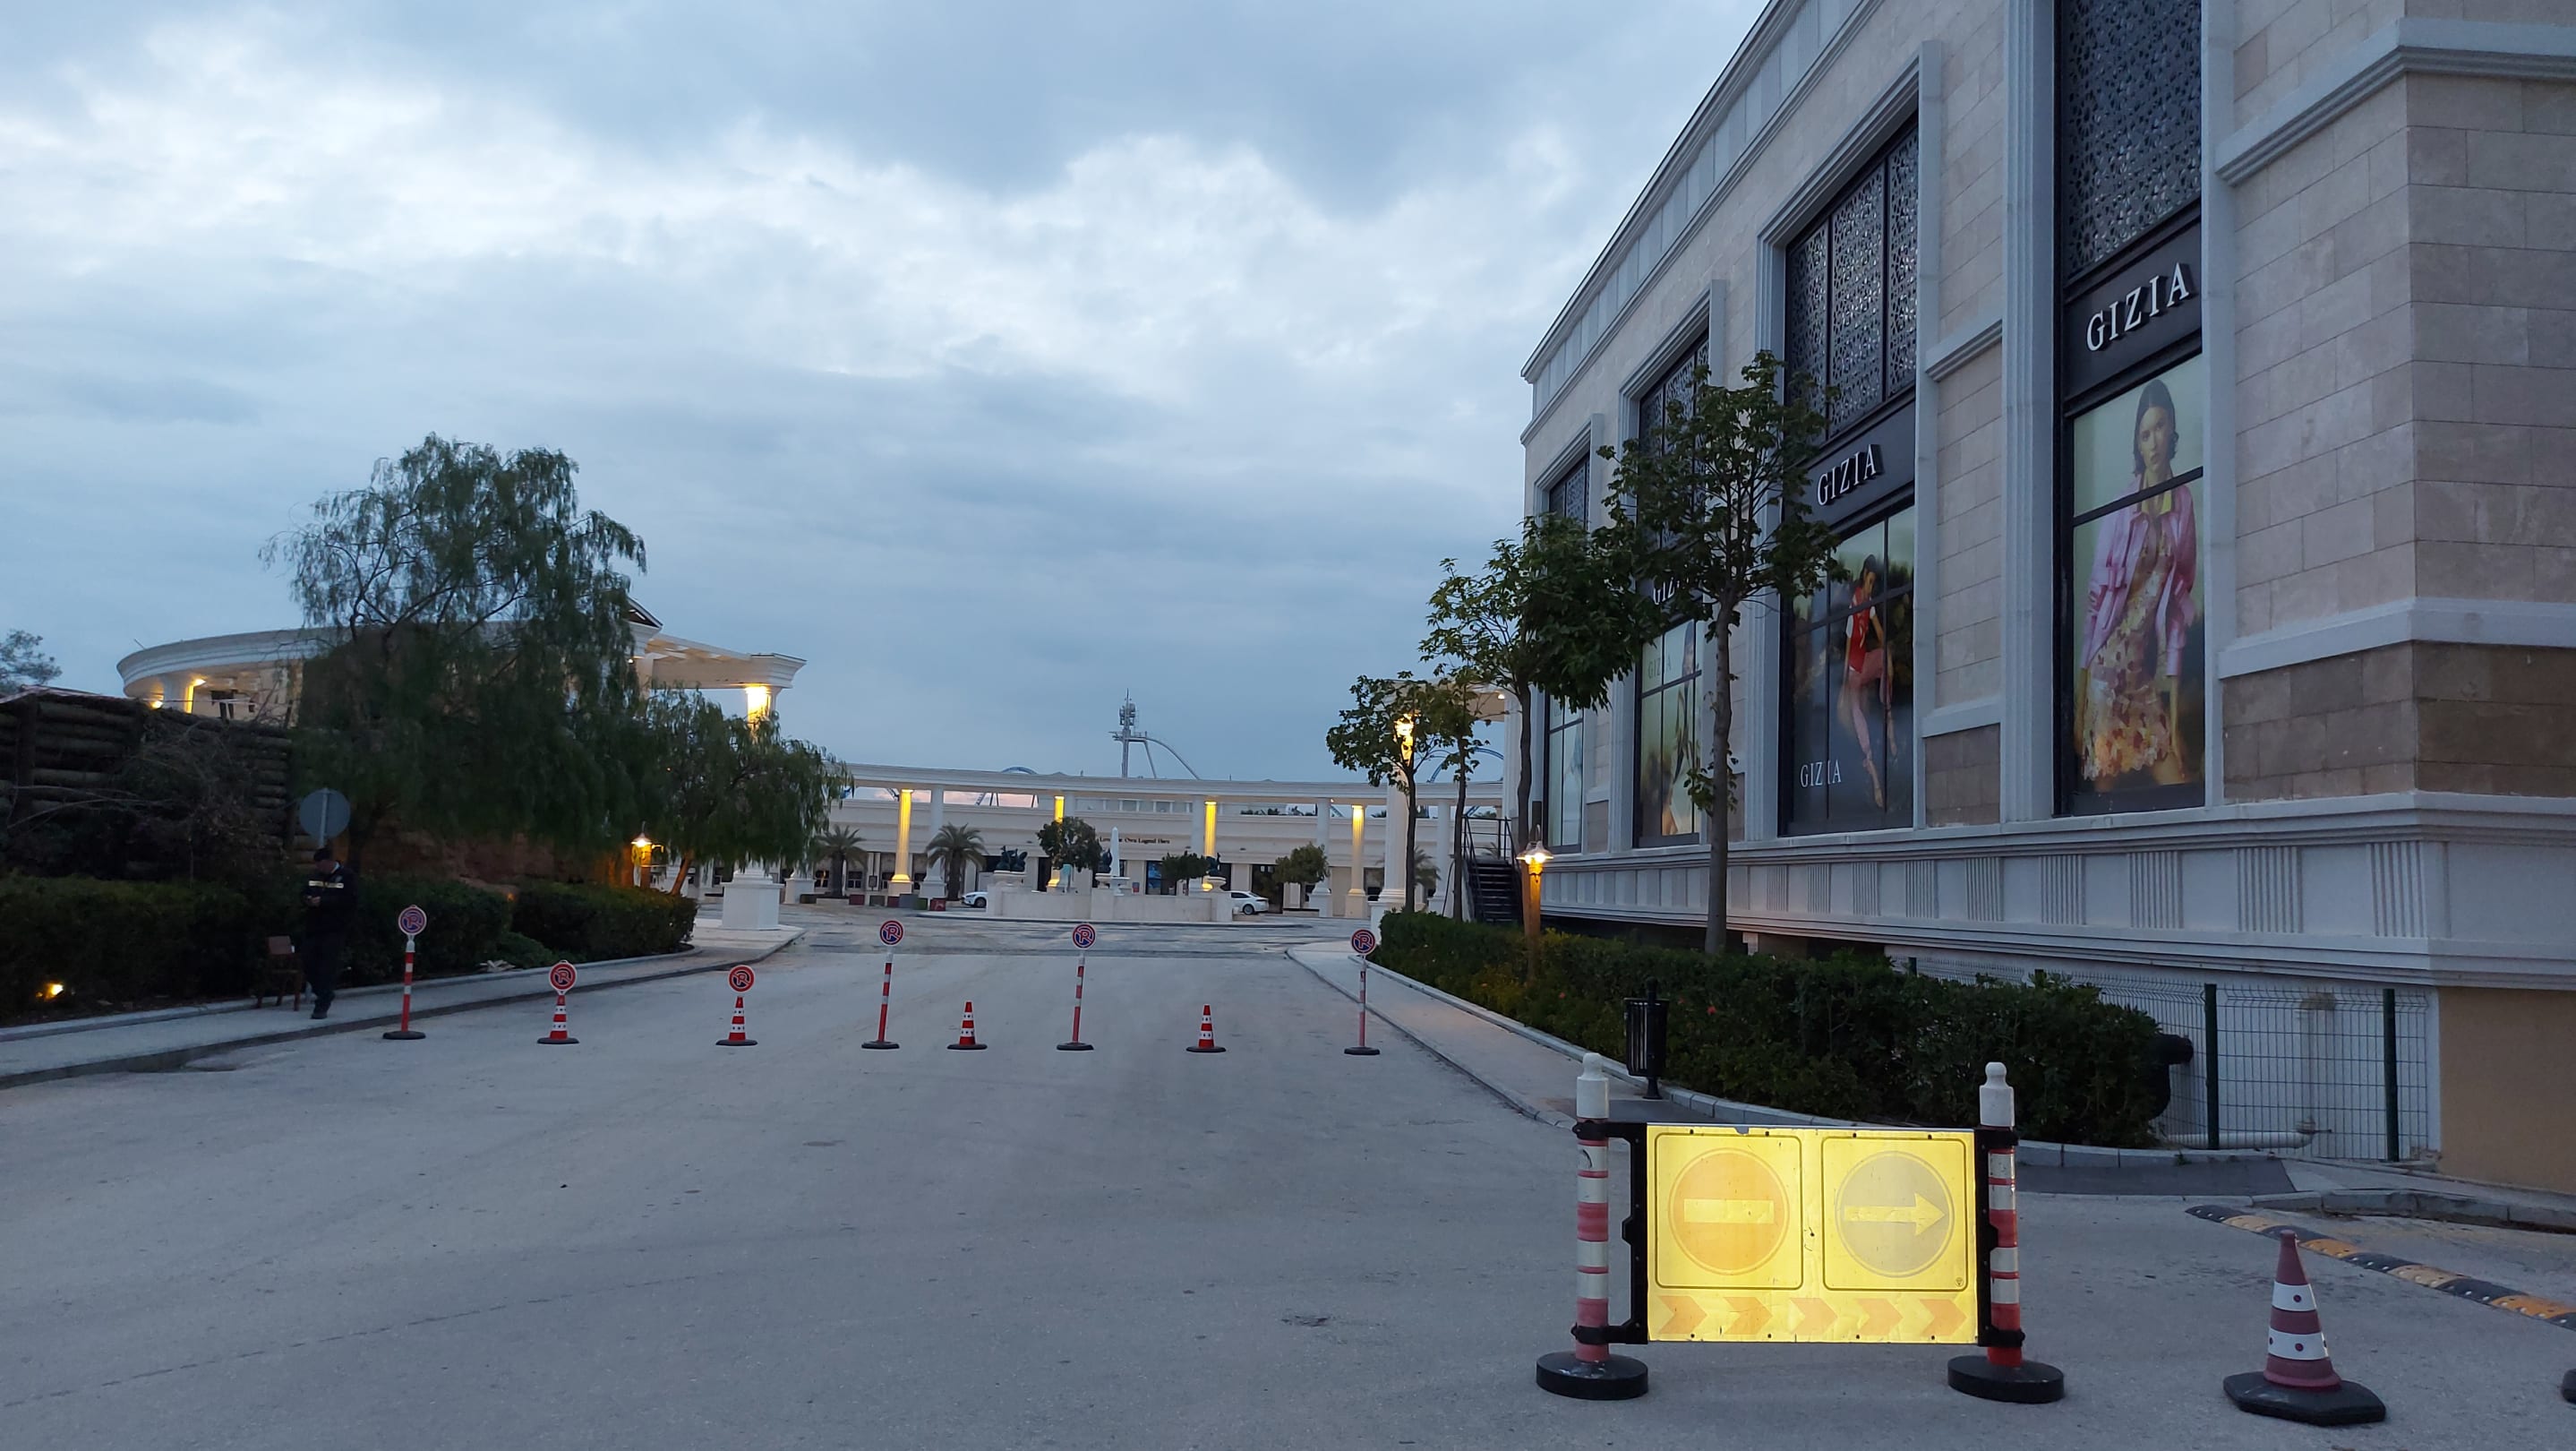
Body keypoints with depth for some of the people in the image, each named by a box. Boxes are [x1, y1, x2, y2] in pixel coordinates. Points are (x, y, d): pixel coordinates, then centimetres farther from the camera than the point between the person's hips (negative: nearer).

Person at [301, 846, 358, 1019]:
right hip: (313, 927, 6)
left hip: (335, 929, -6)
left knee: (328, 968, -6)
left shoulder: (347, 877, -5)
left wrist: (323, 901, -21)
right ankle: (326, 992, 29)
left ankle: (322, 1006, -1)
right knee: (309, 964, 6)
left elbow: (349, 900, -15)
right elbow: (304, 895, 20)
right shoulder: (314, 876, 15)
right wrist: (308, 900, -4)